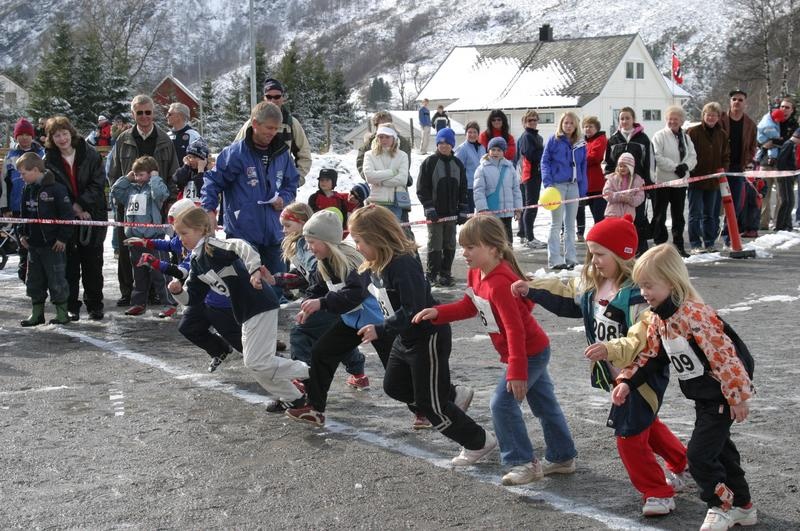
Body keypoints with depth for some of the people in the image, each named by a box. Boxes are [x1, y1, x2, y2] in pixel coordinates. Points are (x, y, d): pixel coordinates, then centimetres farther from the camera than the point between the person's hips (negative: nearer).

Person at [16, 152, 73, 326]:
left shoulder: (56, 188, -14)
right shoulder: (27, 190, 10)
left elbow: (67, 214, -13)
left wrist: (63, 238, -14)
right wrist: (22, 234, 12)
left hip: (53, 244, -8)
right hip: (33, 244, 8)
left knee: (56, 279, -1)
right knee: (34, 280, 12)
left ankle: (62, 313, 10)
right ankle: (37, 313, 21)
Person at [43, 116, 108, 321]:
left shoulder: (90, 154, -3)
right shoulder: (50, 161, 0)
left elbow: (98, 183, -6)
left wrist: (82, 205, -15)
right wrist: (73, 208, -14)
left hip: (92, 215, 0)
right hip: (64, 218, 0)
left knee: (93, 263, 5)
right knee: (69, 264, 1)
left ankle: (94, 305, 15)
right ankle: (71, 307, 9)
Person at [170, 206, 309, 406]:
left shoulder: (211, 246, -14)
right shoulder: (196, 262, 13)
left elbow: (241, 246, -33)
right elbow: (192, 298, 15)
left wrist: (254, 270, -45)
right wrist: (178, 291, -4)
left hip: (261, 305, -10)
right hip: (246, 312, 10)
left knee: (257, 361, -10)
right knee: (253, 361, 17)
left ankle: (310, 373, 1)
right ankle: (291, 397, 26)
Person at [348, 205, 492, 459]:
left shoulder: (403, 265, -30)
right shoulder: (376, 265, -1)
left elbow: (413, 311, -32)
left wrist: (381, 330, -28)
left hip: (429, 337, -10)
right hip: (405, 338, 10)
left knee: (428, 402, -1)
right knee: (394, 386, 23)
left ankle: (479, 442, 15)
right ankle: (454, 395, 36)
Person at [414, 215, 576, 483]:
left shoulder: (500, 284, -30)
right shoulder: (476, 274, -1)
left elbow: (515, 329, -30)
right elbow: (469, 307, 11)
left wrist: (517, 372, -29)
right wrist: (438, 313, -4)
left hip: (530, 352, -10)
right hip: (534, 350, 10)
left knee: (502, 403, -10)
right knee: (544, 404, 17)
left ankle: (524, 463, 1)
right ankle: (563, 458, 29)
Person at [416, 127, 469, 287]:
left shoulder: (458, 164, 10)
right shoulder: (429, 163, -3)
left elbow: (463, 190, 14)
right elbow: (422, 188, -6)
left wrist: (463, 211, 7)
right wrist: (429, 208, -13)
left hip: (452, 212, 4)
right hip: (435, 213, -4)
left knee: (450, 245, 8)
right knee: (435, 245, -3)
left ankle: (445, 274, 16)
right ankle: (432, 275, 5)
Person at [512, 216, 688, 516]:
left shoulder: (639, 293, -29)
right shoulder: (592, 284, -1)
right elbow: (567, 297, 18)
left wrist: (610, 350, -50)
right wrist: (532, 290, 9)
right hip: (615, 375, 9)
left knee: (629, 436, -7)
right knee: (646, 425, 25)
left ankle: (658, 493, 10)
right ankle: (682, 465, 46)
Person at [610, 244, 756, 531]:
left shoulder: (695, 314, -28)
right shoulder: (658, 319, 0)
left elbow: (724, 356, -27)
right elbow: (649, 356, 9)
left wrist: (738, 397, -23)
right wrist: (627, 382, -4)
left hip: (720, 397, -9)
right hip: (702, 398, 9)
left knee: (699, 454, -8)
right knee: (718, 448, 18)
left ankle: (723, 505, 13)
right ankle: (742, 506, 33)